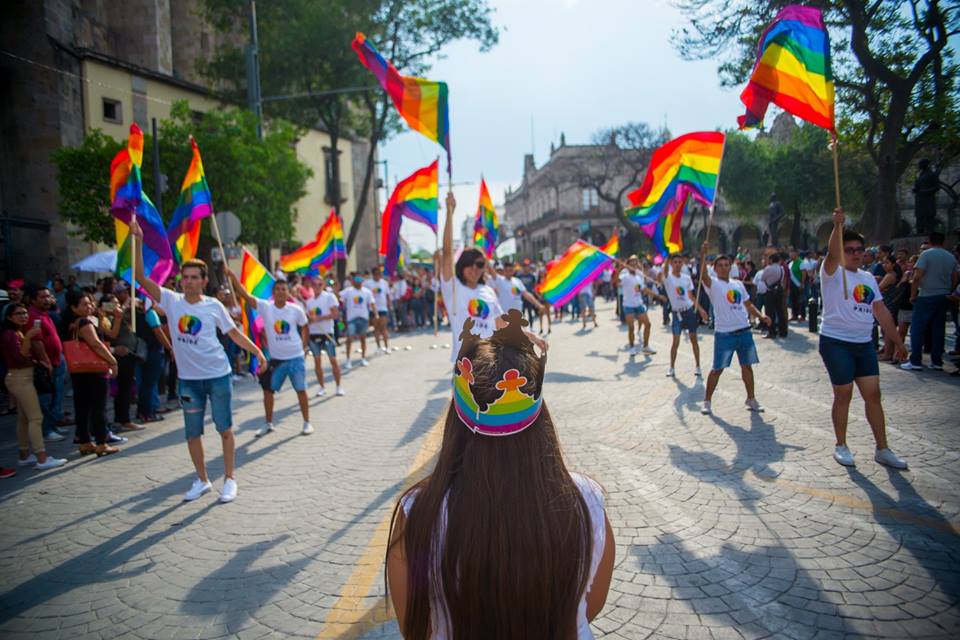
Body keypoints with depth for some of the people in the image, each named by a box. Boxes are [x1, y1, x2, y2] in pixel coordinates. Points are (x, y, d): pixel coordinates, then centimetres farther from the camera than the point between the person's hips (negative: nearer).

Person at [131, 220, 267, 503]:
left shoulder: (214, 305, -3)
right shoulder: (171, 300, -2)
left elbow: (235, 333, 4)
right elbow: (141, 278, -9)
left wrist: (258, 352, -4)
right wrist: (139, 242, -17)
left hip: (218, 375, -2)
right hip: (188, 378, 2)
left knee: (225, 429, 6)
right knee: (192, 433, 11)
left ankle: (229, 480, 19)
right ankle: (202, 480, 27)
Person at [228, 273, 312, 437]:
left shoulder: (296, 309, -7)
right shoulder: (265, 306, -8)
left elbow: (304, 328, 8)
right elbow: (245, 295, -17)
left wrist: (304, 346, 3)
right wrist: (232, 276, -27)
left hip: (295, 357, -1)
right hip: (276, 358, 2)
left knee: (301, 390, 4)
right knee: (268, 390, 9)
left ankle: (307, 422, 19)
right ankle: (268, 424, 26)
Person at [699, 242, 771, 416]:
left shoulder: (738, 284, 11)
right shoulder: (713, 284, -6)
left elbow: (748, 304, 17)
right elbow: (703, 275, -28)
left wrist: (761, 316, 0)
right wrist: (703, 254, -41)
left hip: (744, 331, 5)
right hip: (724, 334, -5)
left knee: (747, 365, 13)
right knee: (717, 369, -1)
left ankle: (751, 399, 25)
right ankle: (707, 401, 10)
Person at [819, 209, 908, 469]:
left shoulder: (868, 278, 13)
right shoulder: (832, 273, -5)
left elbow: (881, 312, 15)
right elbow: (832, 254, -28)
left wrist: (898, 341, 15)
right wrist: (838, 225, -41)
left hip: (864, 343, 6)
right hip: (836, 342, -6)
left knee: (873, 394, 6)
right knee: (843, 395, 1)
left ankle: (882, 449, 15)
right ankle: (841, 446, 17)